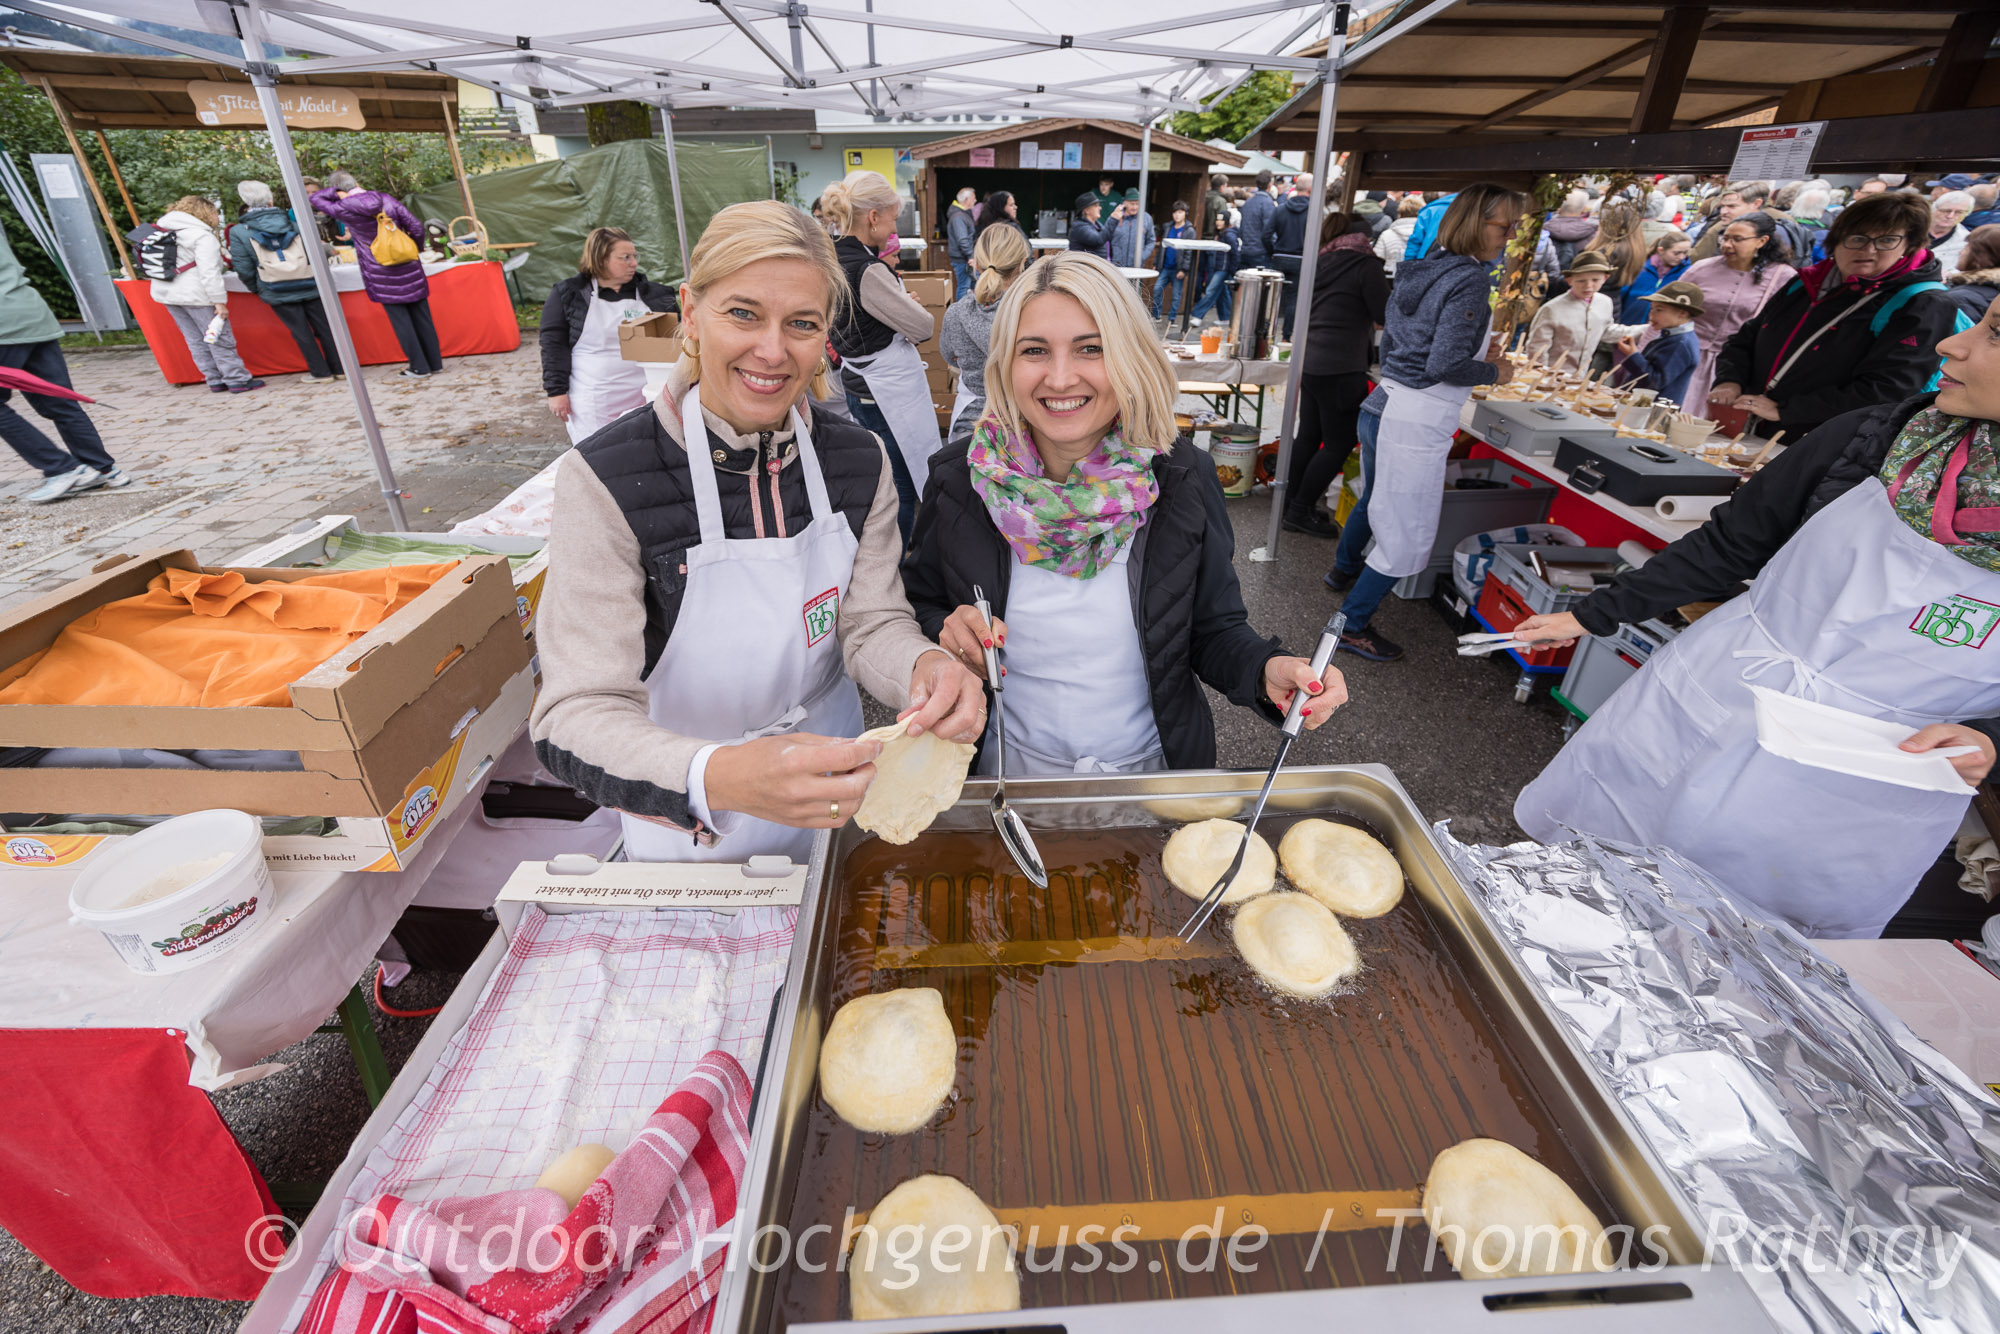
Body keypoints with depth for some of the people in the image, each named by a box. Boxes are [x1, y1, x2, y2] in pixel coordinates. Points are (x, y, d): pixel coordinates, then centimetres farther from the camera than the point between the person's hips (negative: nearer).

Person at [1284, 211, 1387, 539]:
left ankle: (1290, 503, 20)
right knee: (1338, 444, 1)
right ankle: (1301, 511, 3)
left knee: (1307, 436, 14)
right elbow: (1385, 315, -6)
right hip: (1341, 368, -8)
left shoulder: (1324, 263, 14)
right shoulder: (1366, 265, -7)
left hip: (1312, 362, 8)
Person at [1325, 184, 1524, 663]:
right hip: (1416, 422, -9)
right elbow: (1444, 366, -21)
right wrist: (1493, 372, -3)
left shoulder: (1417, 271, 11)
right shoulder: (1471, 280, -15)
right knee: (1408, 535, 0)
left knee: (1374, 500, 31)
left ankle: (1344, 569, 53)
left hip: (1381, 405, 10)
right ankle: (1353, 625, 7)